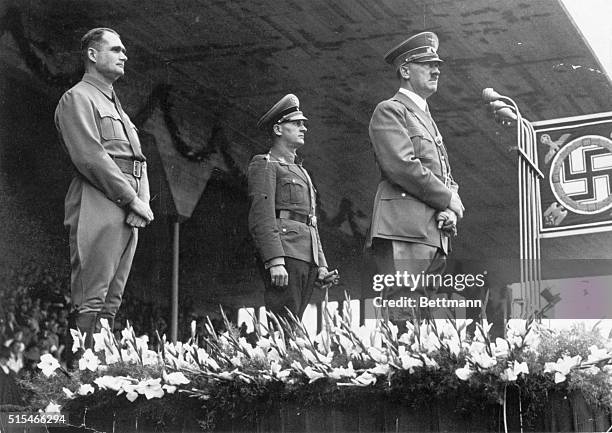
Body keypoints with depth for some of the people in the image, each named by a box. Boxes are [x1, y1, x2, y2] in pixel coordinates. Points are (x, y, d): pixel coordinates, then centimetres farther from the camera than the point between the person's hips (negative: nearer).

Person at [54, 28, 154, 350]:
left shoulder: (115, 106, 27)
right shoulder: (77, 99, -1)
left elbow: (139, 163, 21)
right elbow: (90, 158, -13)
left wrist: (143, 202, 2)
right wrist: (132, 199, -13)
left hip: (128, 214, 9)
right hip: (97, 211, -9)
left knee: (111, 302, 6)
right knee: (90, 301, -12)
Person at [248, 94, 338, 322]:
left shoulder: (301, 172, 27)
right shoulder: (265, 165, 1)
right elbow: (262, 218, -11)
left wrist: (321, 266, 16)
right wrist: (275, 261, -21)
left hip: (308, 258, 8)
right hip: (284, 254, -8)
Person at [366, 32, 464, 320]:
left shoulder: (427, 120, 29)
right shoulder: (389, 110, 2)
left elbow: (448, 180, 25)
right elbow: (403, 167, -13)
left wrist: (451, 211, 2)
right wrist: (450, 200, -5)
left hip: (435, 237, 9)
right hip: (403, 230, -9)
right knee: (403, 317, -16)